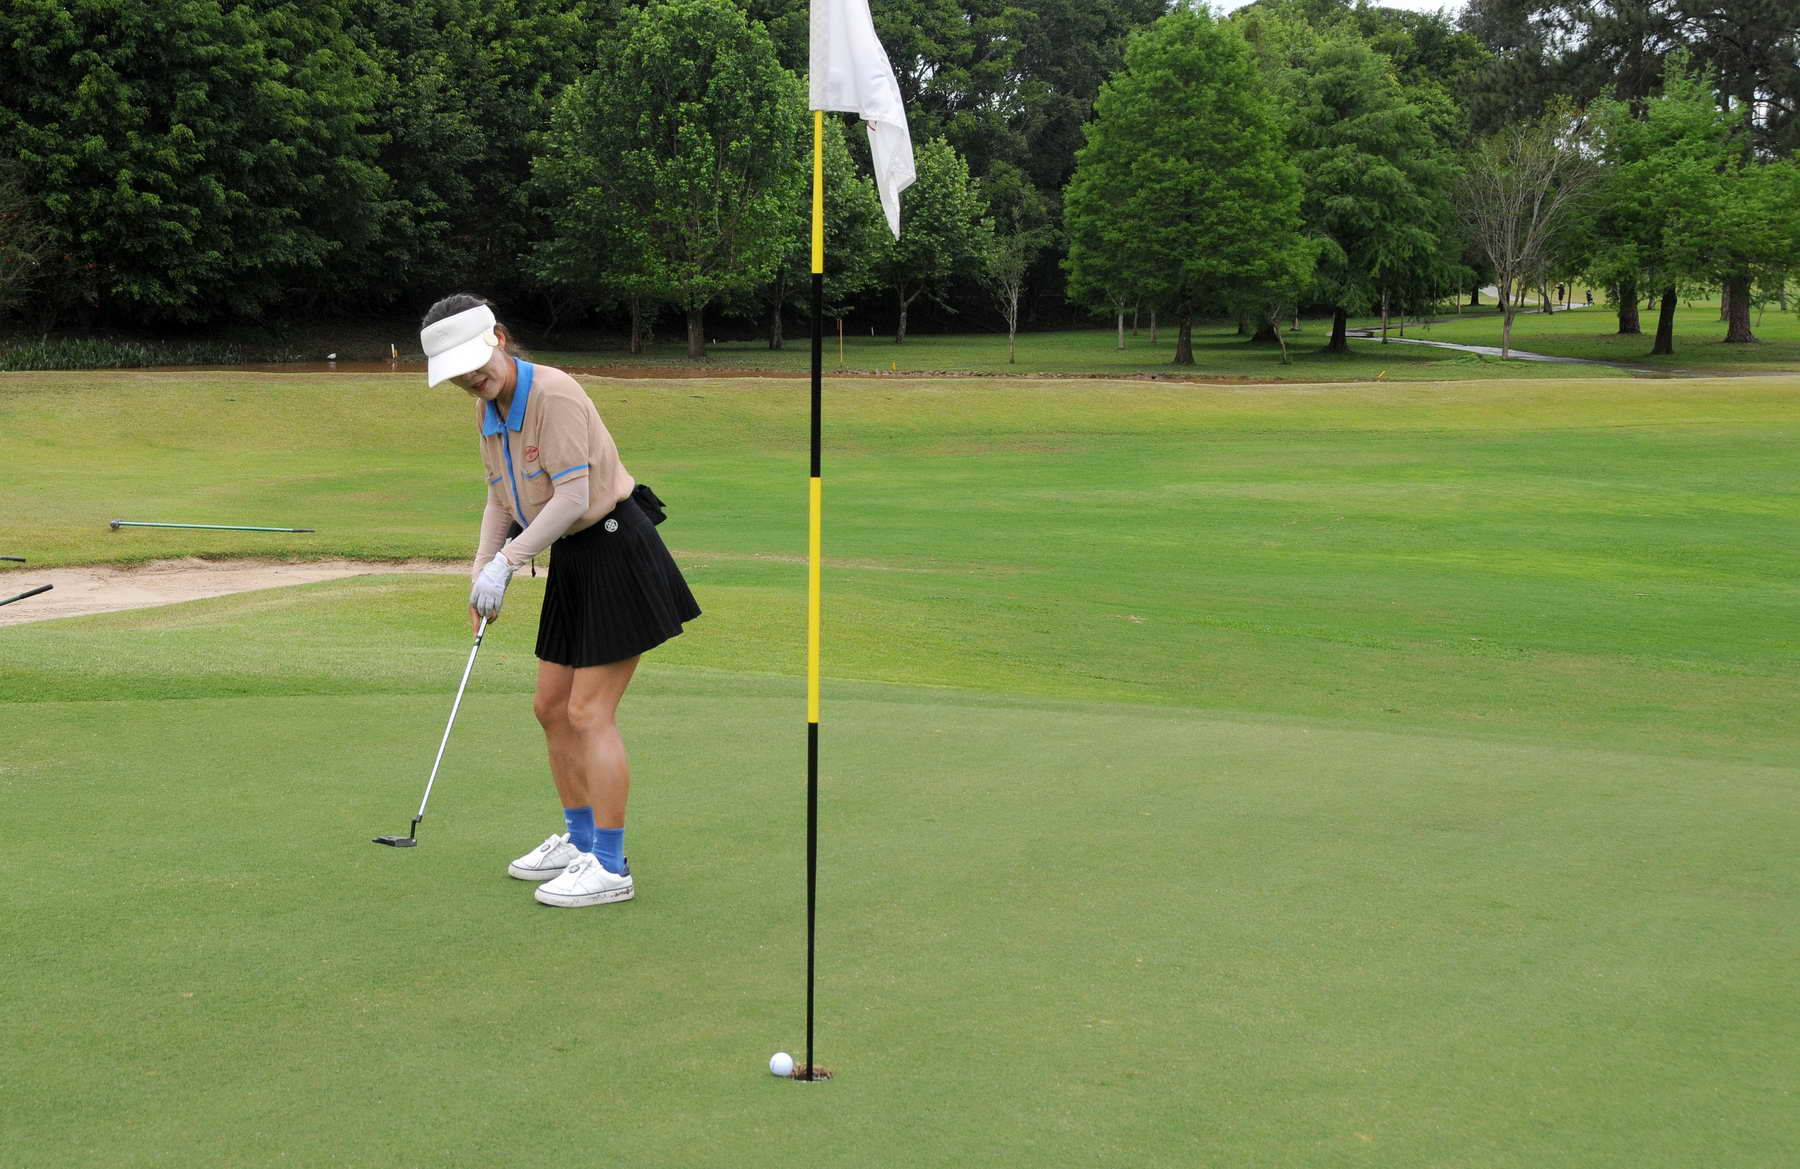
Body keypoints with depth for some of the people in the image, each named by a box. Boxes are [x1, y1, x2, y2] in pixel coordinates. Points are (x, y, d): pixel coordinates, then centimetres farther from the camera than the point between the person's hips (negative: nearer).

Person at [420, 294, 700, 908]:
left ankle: (610, 866, -1)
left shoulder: (554, 393, -21)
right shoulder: (489, 409, 6)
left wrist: (506, 563, -24)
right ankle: (579, 840, 28)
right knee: (551, 706, 13)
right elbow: (501, 498, 14)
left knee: (589, 713, -8)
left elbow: (573, 499, -25)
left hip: (616, 551, -9)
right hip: (571, 561, 9)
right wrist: (481, 569, 1)